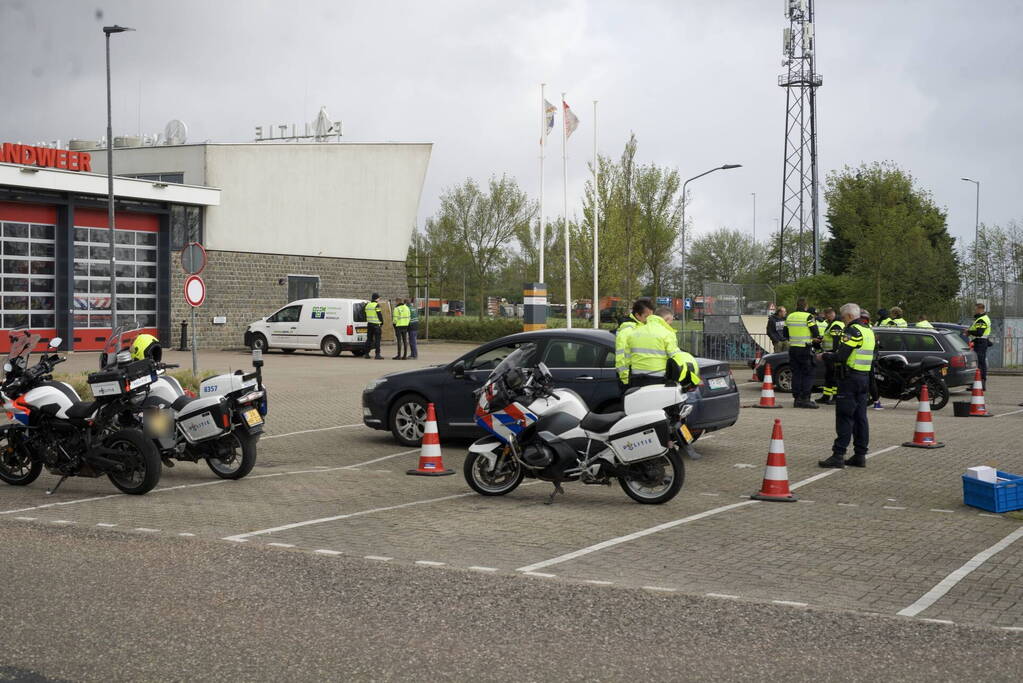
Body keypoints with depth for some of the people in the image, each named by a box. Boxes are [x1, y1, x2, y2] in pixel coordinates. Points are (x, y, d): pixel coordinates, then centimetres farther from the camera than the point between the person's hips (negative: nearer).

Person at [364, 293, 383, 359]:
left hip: (369, 324, 7)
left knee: (369, 339, 13)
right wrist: (382, 322, -2)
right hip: (376, 324, -7)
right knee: (377, 339, -6)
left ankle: (367, 354, 13)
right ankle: (377, 354, -11)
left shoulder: (368, 305, 11)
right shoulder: (377, 305, -12)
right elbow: (379, 315, -13)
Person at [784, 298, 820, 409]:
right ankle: (805, 399, -7)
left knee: (796, 374, 10)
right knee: (808, 375, 0)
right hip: (805, 349, -5)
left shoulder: (789, 317, 8)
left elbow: (785, 334, 15)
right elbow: (816, 334, -11)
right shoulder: (808, 317, -10)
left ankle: (797, 398, 9)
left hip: (793, 349, 5)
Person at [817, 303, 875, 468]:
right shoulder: (868, 331, 16)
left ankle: (838, 455, -9)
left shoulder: (853, 331, -14)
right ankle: (860, 455, 13)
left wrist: (824, 357, -2)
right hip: (864, 377, 9)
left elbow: (841, 357, -20)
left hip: (850, 378, -9)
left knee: (844, 417, -8)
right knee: (860, 417, 11)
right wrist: (832, 354, 15)